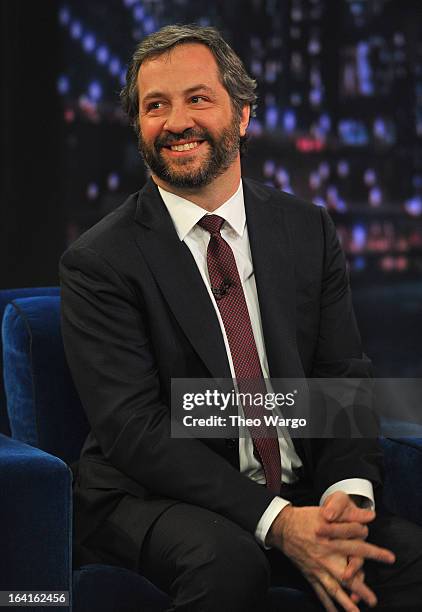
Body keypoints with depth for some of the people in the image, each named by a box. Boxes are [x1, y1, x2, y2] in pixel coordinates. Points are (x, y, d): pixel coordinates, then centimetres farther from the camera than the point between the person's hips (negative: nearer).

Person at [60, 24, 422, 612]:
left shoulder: (309, 229, 8)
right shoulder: (99, 262, -6)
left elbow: (346, 379, 5)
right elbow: (134, 429, -14)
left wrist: (348, 491, -17)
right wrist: (278, 521, -25)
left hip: (303, 495, 3)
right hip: (153, 498, -3)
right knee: (228, 561, -34)